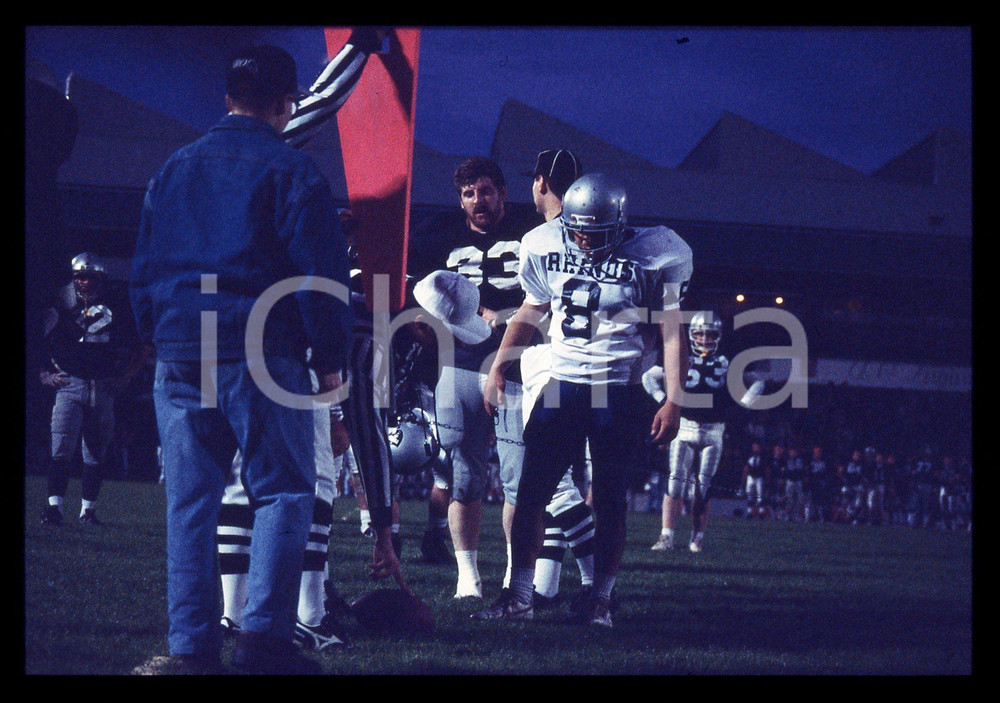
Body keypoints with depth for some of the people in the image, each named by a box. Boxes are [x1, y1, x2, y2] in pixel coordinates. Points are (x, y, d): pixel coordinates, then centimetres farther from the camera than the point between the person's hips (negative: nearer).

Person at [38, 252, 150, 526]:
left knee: (96, 454, 6)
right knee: (61, 448, -14)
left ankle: (88, 510, 15)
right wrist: (45, 373, 4)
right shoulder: (60, 310, 5)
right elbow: (38, 346, 15)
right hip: (69, 385, -2)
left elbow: (142, 348, 16)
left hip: (103, 389, 2)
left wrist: (126, 376, 8)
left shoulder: (116, 311, 7)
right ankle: (54, 506, -17)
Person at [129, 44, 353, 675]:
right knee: (283, 491, 1)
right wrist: (330, 357, 0)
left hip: (180, 356, 5)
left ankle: (191, 644, 6)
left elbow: (145, 268, 19)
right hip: (262, 356, -5)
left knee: (191, 500, 7)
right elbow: (321, 272, -7)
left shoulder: (175, 169, 15)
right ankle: (264, 635, -10)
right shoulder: (291, 171, -3)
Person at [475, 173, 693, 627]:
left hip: (619, 392, -3)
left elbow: (671, 333, -3)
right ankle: (519, 599, 3)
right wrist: (498, 370, 11)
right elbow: (530, 313, 17)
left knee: (609, 502, 0)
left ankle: (600, 602, 10)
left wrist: (672, 402, -8)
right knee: (530, 492, -2)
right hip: (561, 385, 3)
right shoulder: (546, 248, 3)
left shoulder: (652, 257, -8)